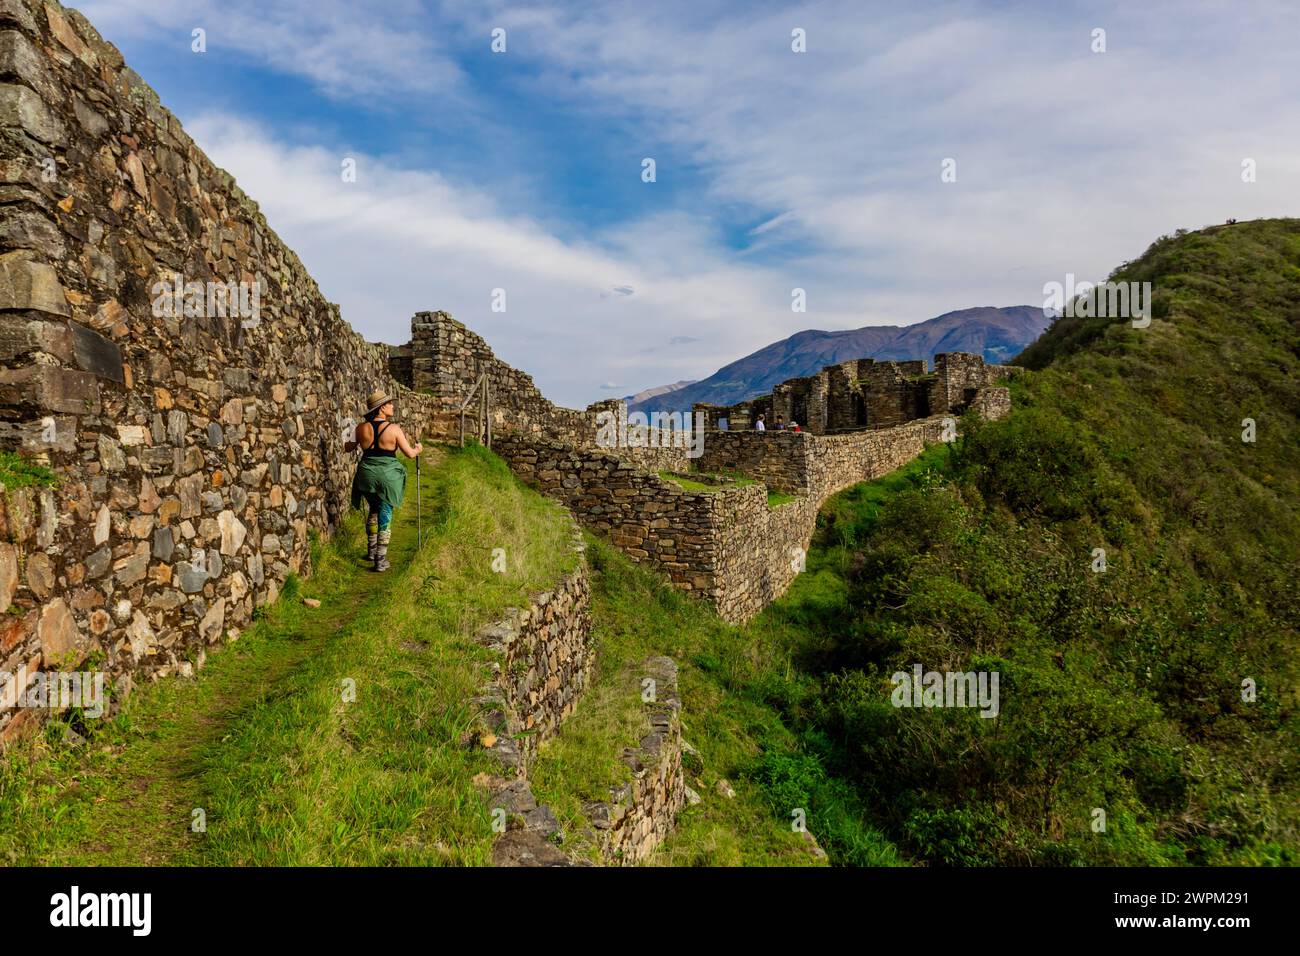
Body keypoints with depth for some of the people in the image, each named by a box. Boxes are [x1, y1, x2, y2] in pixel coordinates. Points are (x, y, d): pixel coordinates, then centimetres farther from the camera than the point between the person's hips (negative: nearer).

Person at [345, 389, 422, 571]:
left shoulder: (361, 428, -2)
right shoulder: (394, 429, -12)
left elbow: (347, 447, 12)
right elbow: (410, 453, -6)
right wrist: (418, 448, 16)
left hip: (367, 474, 4)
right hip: (388, 476, -4)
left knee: (374, 510, 24)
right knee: (385, 515, 5)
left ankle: (372, 550, 32)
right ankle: (381, 560, 5)